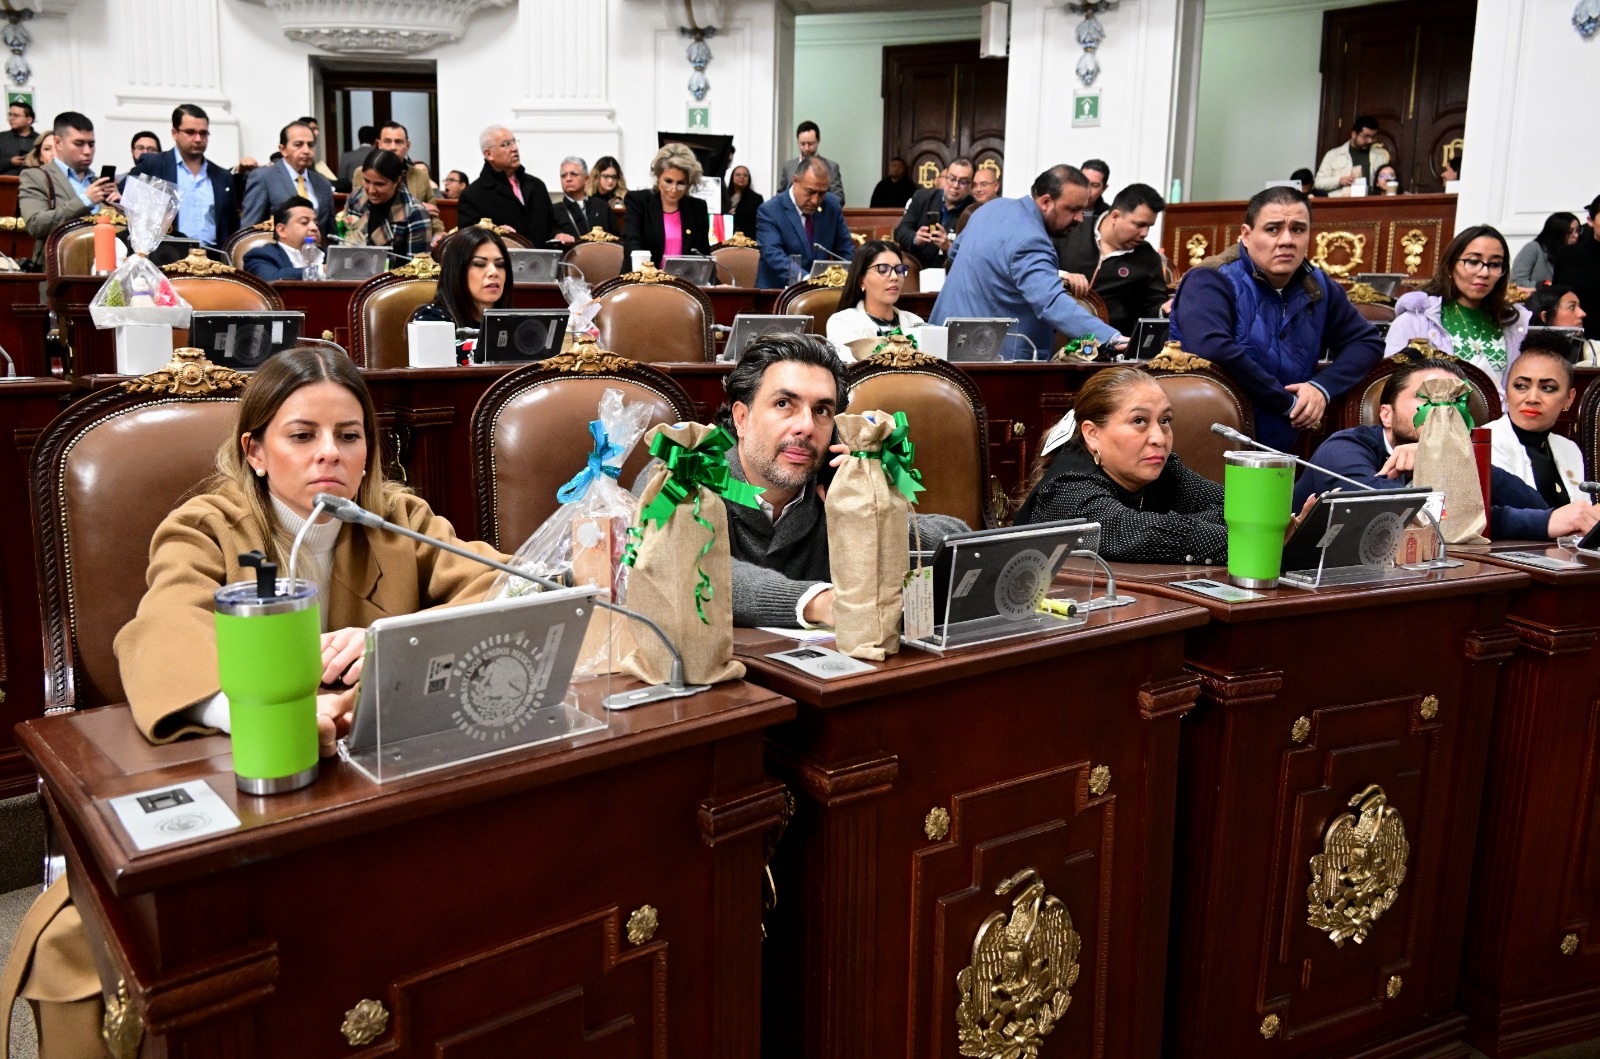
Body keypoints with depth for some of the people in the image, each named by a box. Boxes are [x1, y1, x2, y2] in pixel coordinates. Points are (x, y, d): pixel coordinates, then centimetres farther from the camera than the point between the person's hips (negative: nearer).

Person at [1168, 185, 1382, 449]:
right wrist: (1289, 403, -16)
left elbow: (1367, 341, 17)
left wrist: (1322, 387, -4)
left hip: (1284, 450, 6)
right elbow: (1213, 350, -26)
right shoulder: (1212, 282, -9)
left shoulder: (1316, 287, 12)